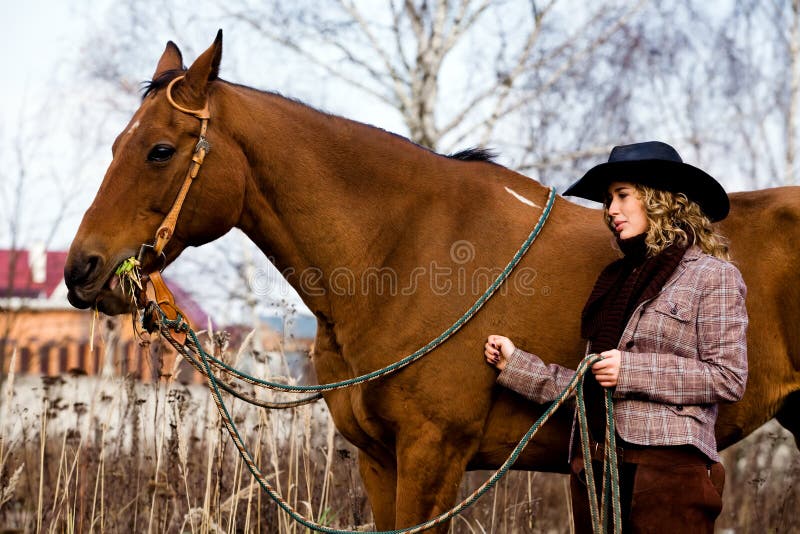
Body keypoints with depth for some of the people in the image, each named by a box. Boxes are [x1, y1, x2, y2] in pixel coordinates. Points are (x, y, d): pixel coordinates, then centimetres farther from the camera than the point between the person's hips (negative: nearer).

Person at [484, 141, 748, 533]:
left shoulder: (713, 276, -1)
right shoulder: (617, 279, 17)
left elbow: (729, 379, -10)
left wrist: (632, 370, -14)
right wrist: (515, 364, 14)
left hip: (669, 467, -6)